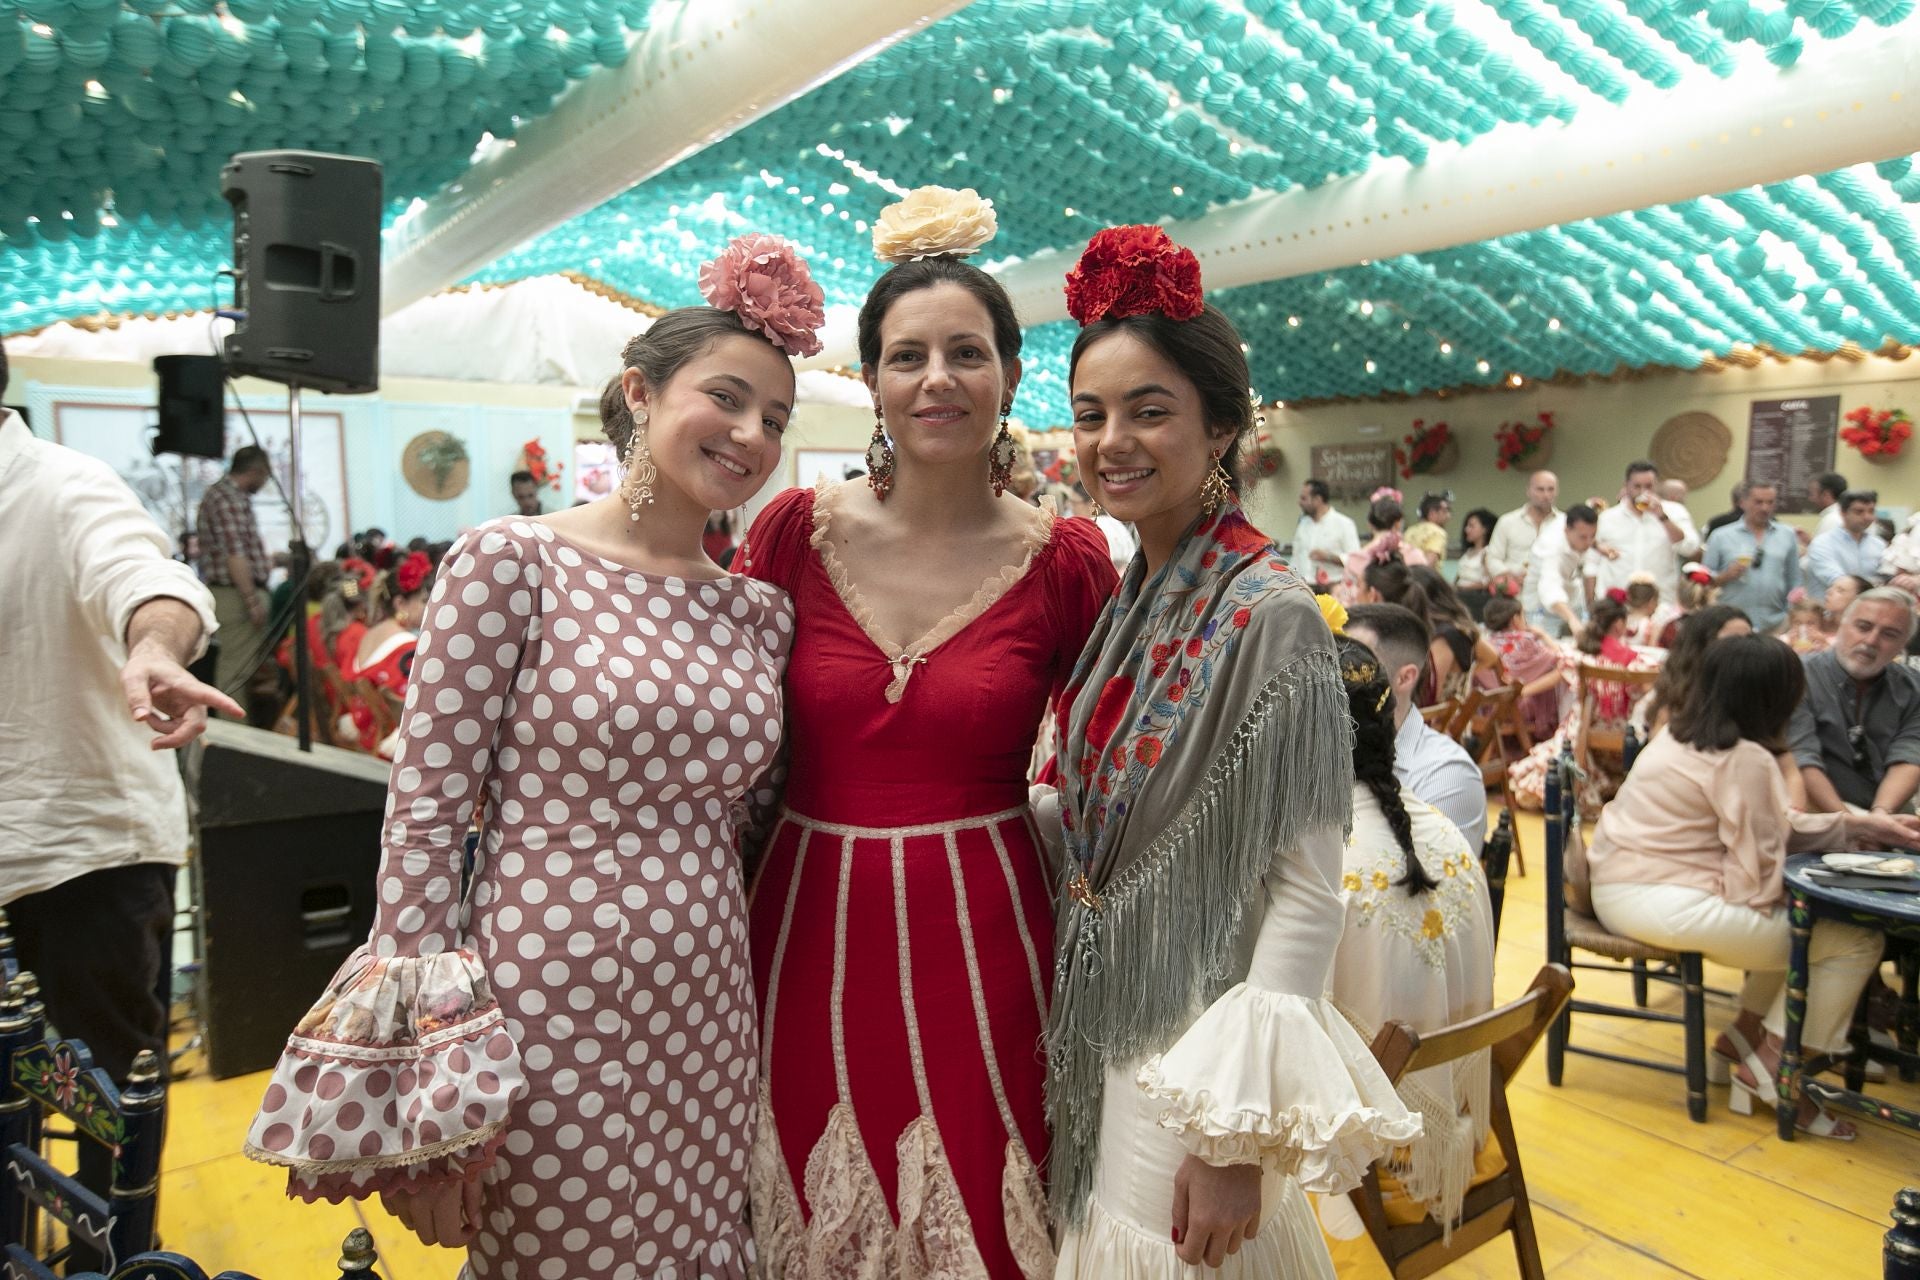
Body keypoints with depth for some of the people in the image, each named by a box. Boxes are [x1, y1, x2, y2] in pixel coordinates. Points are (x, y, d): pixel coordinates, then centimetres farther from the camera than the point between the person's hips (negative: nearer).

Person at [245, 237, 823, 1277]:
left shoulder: (762, 610, 7)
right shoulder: (512, 560, -8)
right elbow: (426, 812, -9)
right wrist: (425, 1085, -10)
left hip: (706, 1023, 5)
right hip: (543, 1011, -5)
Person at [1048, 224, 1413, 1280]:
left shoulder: (1267, 615, -19)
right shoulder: (1132, 598, 2)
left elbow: (1305, 894, -19)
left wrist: (1238, 1135, -19)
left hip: (1187, 1052, -7)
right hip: (1099, 1041, 7)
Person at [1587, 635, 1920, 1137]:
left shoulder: (1678, 736, 11)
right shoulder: (1746, 760, -17)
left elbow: (1765, 825, 17)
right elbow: (1755, 878, -17)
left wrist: (1861, 825, 15)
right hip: (1666, 907, -10)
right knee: (1856, 942, 0)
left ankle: (1744, 1033, 29)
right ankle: (1768, 1069, 11)